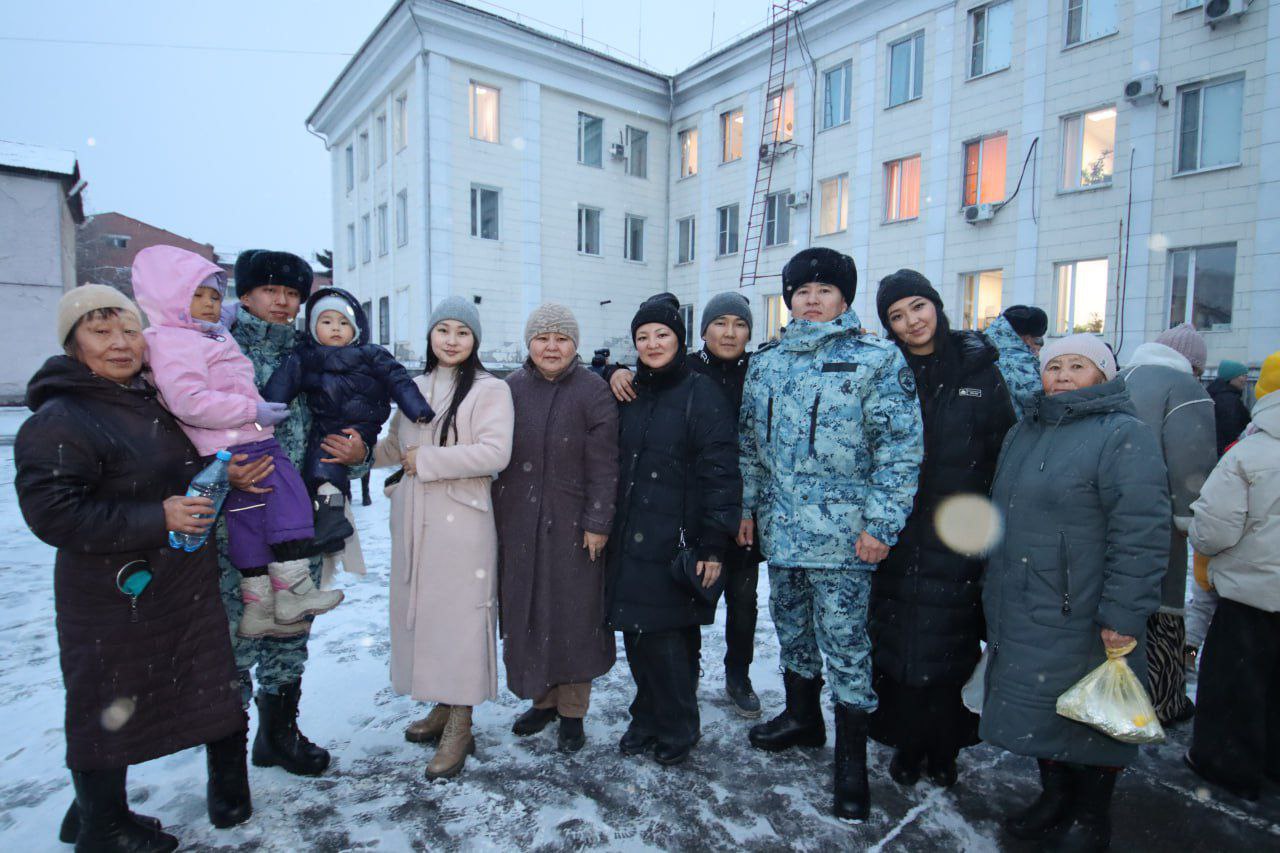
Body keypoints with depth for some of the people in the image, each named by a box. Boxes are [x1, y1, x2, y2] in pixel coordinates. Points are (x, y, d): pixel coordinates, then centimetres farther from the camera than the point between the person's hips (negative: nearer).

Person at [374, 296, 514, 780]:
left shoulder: (490, 389, -6)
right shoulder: (414, 389, 14)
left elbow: (495, 453, -19)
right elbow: (395, 447, 23)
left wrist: (426, 460, -14)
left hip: (461, 521, -6)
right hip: (413, 520, 7)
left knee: (458, 616, -2)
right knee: (418, 612, 13)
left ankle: (459, 727, 12)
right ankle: (442, 707, 31)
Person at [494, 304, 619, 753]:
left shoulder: (593, 391, -5)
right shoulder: (511, 388, 6)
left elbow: (603, 465, -9)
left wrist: (597, 523, -12)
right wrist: (494, 516, 7)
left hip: (572, 525, -4)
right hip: (517, 524, 4)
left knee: (573, 614, 6)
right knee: (525, 611, 13)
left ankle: (572, 711, 22)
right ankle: (542, 698, 32)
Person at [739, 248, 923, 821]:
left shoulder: (877, 359, -6)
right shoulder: (766, 364, 10)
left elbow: (901, 447, -10)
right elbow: (750, 444, 15)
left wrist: (882, 523, -15)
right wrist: (748, 506, 12)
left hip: (842, 536, -5)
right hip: (779, 531, 6)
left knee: (844, 643, 3)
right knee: (791, 631, 20)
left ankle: (851, 760, 21)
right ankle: (802, 719, 42)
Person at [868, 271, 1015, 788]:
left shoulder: (979, 370, 1)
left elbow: (1003, 451, 1)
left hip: (958, 537, -1)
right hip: (896, 534, 1)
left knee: (951, 644, 9)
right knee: (895, 642, 7)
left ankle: (944, 751, 28)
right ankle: (906, 745, 26)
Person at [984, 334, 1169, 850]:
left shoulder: (1123, 435, -12)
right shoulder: (1023, 432, 11)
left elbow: (1141, 533, -18)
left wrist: (1124, 615, -21)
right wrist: (994, 591, 20)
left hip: (1083, 626, -7)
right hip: (1020, 616, 7)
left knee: (1089, 718, 9)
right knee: (1036, 709, 19)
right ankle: (1054, 798, 39)